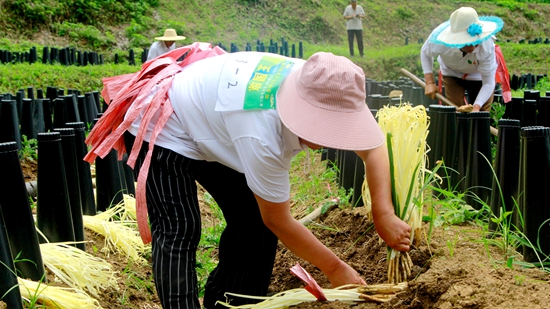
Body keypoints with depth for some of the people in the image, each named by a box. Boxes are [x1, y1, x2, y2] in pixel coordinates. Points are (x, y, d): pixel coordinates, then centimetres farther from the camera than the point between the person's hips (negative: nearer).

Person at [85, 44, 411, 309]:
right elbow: (280, 222, -26)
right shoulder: (262, 136, -41)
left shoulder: (321, 92, -21)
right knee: (180, 232, -23)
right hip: (162, 129, -8)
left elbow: (374, 147, -6)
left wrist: (384, 215, -17)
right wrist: (335, 269, -16)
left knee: (255, 222, 3)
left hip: (212, 129, 8)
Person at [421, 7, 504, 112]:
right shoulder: (439, 42, -39)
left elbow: (488, 83, -34)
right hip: (452, 73, 1)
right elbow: (425, 53, -14)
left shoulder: (486, 47, -41)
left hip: (479, 76, -1)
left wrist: (477, 107, -49)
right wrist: (430, 82, -24)